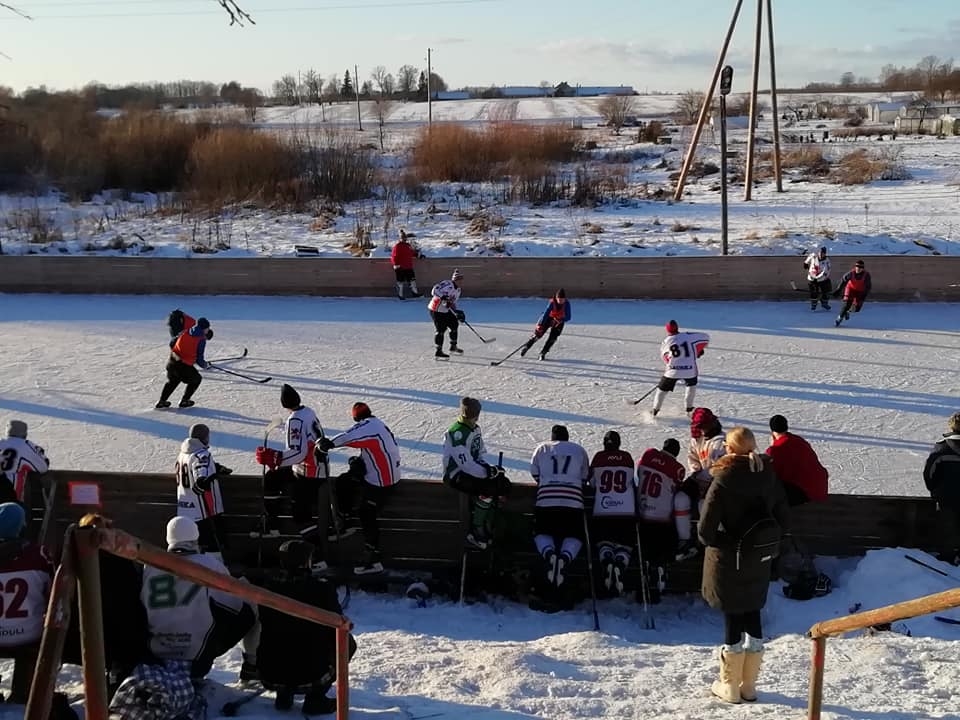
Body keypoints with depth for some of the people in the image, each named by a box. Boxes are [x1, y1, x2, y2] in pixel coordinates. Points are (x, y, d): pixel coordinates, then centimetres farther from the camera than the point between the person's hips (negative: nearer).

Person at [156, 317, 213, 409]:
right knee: (196, 379, 20)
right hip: (184, 366, -6)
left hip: (172, 362, 6)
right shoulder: (201, 340, -8)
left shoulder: (185, 332, 7)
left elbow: (173, 343, 17)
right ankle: (184, 401, 21)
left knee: (172, 381, 31)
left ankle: (161, 402, 32)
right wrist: (205, 365, 13)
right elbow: (199, 358, -6)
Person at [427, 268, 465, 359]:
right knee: (441, 329, -12)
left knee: (454, 325, 15)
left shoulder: (458, 290, 12)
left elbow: (453, 303, 17)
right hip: (436, 310, -10)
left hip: (446, 311, 10)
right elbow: (435, 290, -30)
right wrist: (444, 297, -38)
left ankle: (453, 346, 31)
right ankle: (439, 351, -5)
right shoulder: (447, 284, -18)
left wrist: (458, 312, 3)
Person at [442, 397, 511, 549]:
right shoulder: (458, 433, -22)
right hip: (456, 475, -9)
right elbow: (465, 464, -27)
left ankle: (488, 529, 2)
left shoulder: (475, 429, 9)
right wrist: (487, 472, -23)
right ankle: (475, 536, -20)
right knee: (487, 490, -28)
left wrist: (490, 468, -2)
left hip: (471, 470, 10)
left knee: (503, 483, -2)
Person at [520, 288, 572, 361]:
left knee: (552, 337, -13)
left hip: (559, 321, 1)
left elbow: (568, 317, -26)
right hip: (549, 318, -1)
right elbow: (546, 313, -36)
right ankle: (526, 347, 18)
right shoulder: (552, 303, -30)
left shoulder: (567, 303, -26)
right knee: (538, 333, -3)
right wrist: (540, 325, -45)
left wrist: (560, 321, -44)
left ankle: (543, 353, 1)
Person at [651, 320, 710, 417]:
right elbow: (705, 337, 7)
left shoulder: (666, 341, 3)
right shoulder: (689, 336, -2)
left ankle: (655, 411, 16)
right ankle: (689, 408, 31)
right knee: (691, 384, 30)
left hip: (672, 370, 0)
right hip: (690, 370, 0)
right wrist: (699, 350, 22)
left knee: (662, 389, 17)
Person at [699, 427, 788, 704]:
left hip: (729, 562, -5)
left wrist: (714, 541, -1)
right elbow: (782, 517, 5)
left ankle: (730, 687, 18)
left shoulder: (723, 481, -19)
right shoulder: (768, 476, -3)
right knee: (752, 617, 16)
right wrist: (769, 544, 14)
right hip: (760, 560, 5)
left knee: (732, 620, 6)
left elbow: (705, 528, -21)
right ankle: (749, 686, 25)